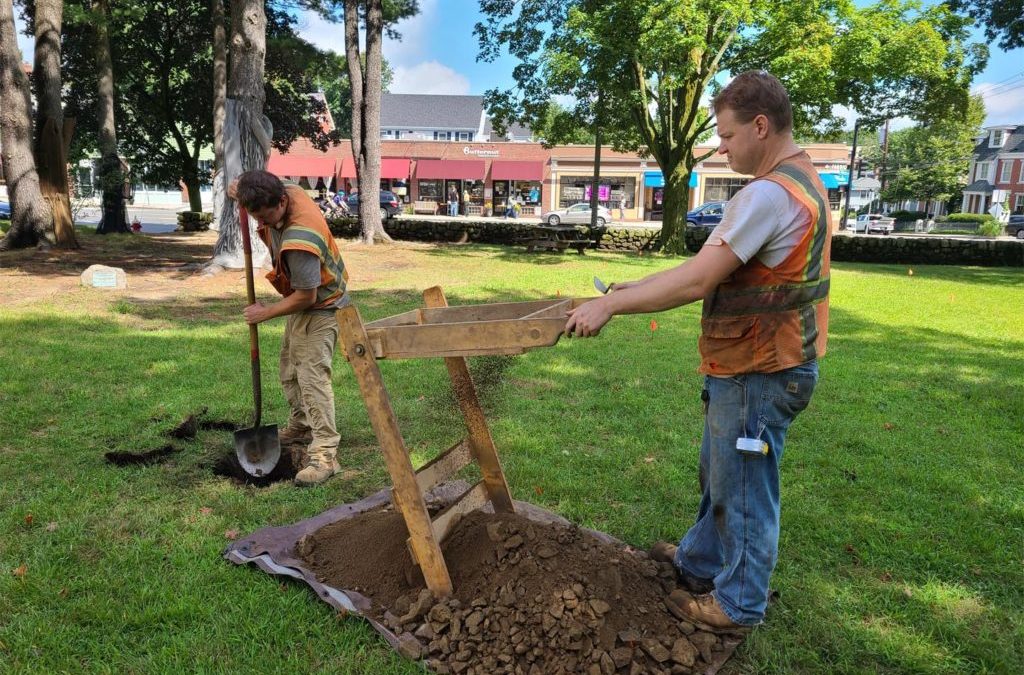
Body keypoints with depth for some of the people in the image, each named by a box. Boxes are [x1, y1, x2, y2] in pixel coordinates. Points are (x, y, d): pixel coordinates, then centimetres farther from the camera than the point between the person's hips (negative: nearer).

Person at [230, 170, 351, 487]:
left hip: (321, 306, -10)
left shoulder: (299, 241, -37)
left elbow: (306, 297, -29)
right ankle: (300, 426, 37)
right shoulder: (289, 191, -11)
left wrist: (266, 312, -15)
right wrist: (243, 191, -5)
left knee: (313, 377, -16)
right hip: (304, 300, 10)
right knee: (290, 370, 19)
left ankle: (325, 454, -13)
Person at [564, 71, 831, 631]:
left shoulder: (770, 194, -23)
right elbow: (711, 269, 12)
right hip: (754, 365, 10)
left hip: (758, 374, -10)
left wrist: (611, 304, -18)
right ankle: (701, 562, 43)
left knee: (743, 491, 7)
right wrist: (636, 288, 8)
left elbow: (697, 280, -26)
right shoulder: (802, 181, 12)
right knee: (719, 476, 24)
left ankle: (737, 604, 26)